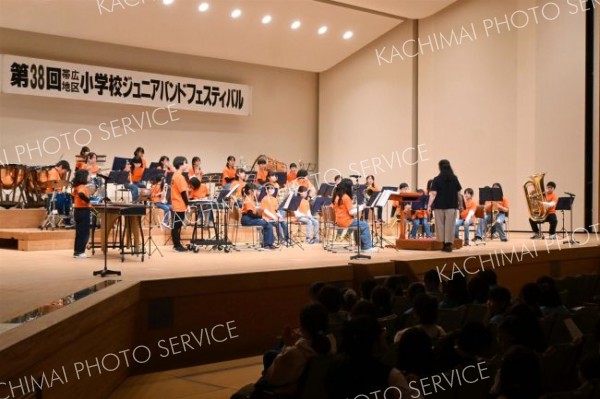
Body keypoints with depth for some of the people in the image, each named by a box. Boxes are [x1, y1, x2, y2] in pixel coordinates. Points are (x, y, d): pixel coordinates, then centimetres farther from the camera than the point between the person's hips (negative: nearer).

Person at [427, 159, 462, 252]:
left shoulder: (437, 179, -7)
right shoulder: (454, 178, 0)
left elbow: (433, 193, -13)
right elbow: (459, 192, 5)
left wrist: (429, 205, -11)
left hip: (439, 205, -1)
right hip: (451, 205, 1)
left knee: (440, 225, 8)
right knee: (450, 225, 2)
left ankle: (443, 243, 11)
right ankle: (448, 243, -4)